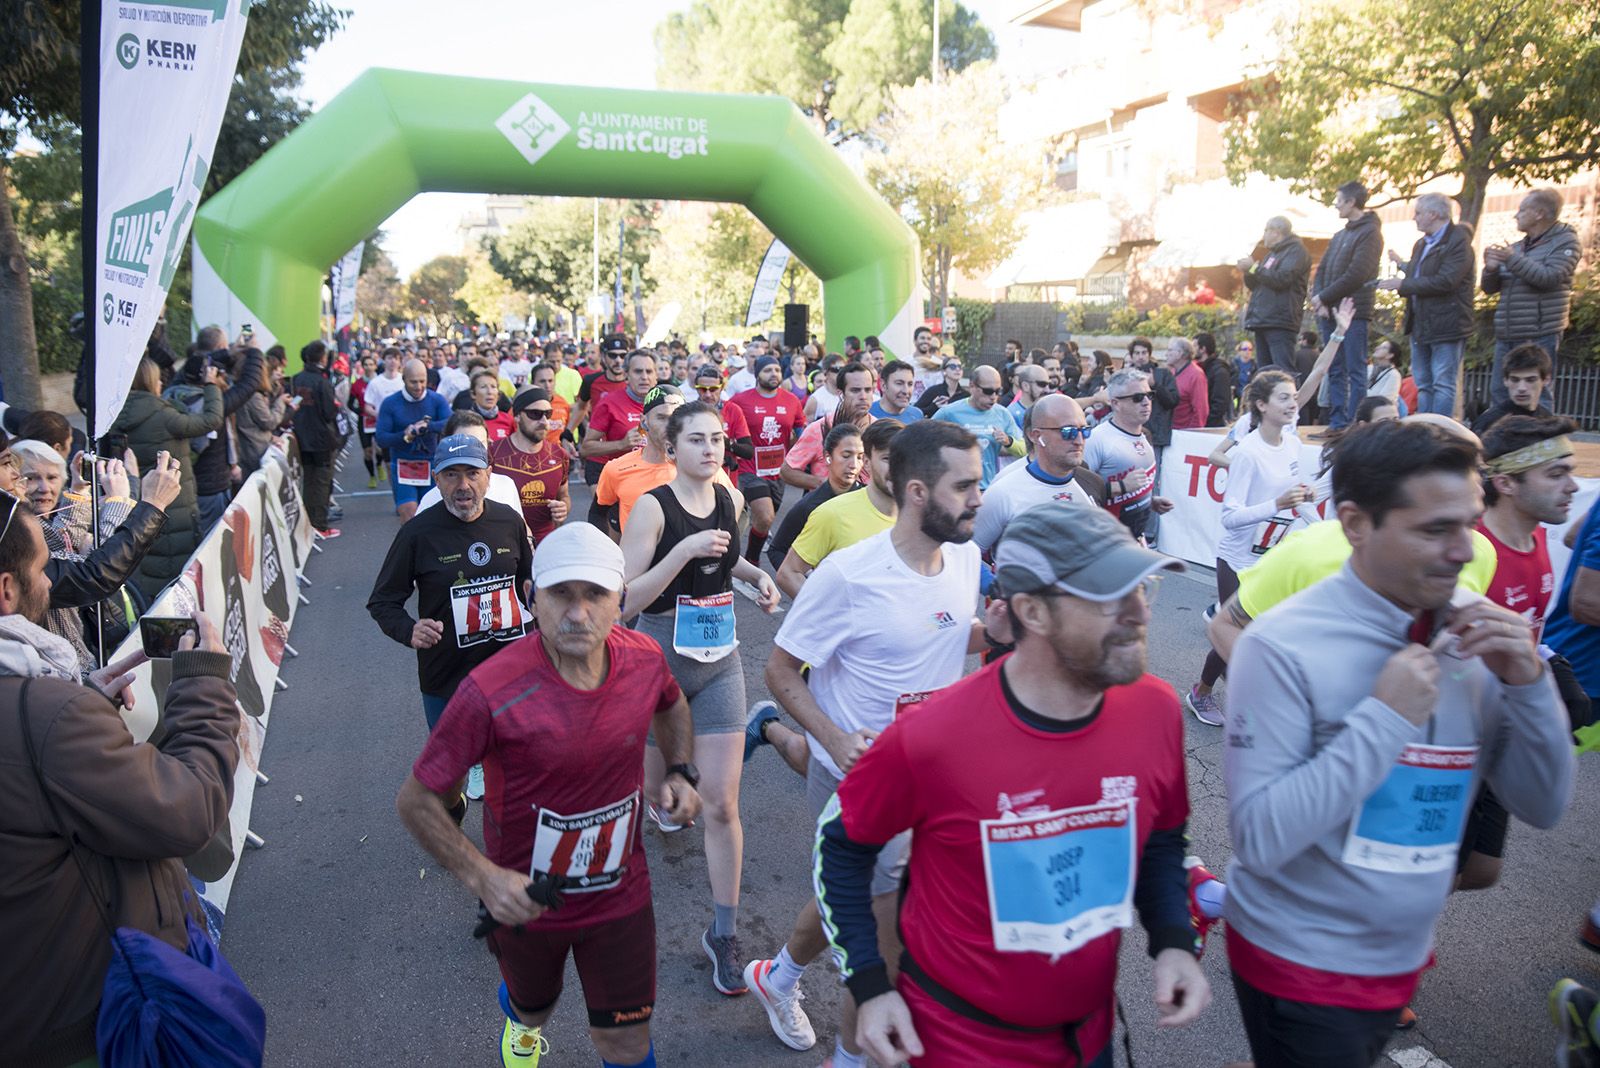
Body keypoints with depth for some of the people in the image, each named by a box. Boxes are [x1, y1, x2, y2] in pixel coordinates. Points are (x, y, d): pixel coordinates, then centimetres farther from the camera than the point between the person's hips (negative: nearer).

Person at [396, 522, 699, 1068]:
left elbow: (671, 705, 11)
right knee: (534, 1006, 29)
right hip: (523, 899, -1)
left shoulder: (643, 658, -15)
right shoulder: (491, 691, -30)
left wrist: (680, 772, -4)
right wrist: (483, 877, -27)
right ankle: (520, 1020, 67)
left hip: (620, 893, 2)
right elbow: (416, 801, -18)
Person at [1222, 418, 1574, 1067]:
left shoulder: (1474, 639, -4)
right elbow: (1259, 839, -26)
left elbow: (1542, 807, 0)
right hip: (1299, 966, -6)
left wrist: (1526, 683, -16)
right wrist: (1386, 716, -29)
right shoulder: (1284, 647, -23)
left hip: (1404, 959, 6)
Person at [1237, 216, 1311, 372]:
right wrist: (1248, 271, 3)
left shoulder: (1296, 250, -2)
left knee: (1284, 372, -17)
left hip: (1280, 322, -9)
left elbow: (1282, 278, -17)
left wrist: (1254, 267, -8)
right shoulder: (1271, 254, 25)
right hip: (1262, 322, 9)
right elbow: (1253, 285, 24)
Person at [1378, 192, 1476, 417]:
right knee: (1424, 386, 11)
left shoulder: (1458, 240, -11)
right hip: (1420, 325, 9)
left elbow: (1445, 281, -21)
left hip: (1446, 326, -9)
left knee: (1443, 385, -8)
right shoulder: (1422, 244, 17)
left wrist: (1402, 284, -16)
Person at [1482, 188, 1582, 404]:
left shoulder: (1566, 242, 0)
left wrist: (1513, 260, -19)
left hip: (1539, 337, -7)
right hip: (1506, 337, 7)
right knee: (1499, 393, 6)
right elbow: (1490, 288, 16)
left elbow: (1549, 277, -16)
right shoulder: (1517, 247, 18)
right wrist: (1490, 270, -5)